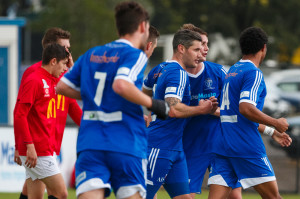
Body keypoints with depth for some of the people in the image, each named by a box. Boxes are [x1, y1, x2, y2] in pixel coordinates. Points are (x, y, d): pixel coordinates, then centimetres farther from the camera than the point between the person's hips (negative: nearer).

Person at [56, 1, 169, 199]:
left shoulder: (91, 54, 16)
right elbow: (121, 85, -21)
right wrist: (153, 104, -10)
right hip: (126, 145, -4)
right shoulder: (135, 55, -3)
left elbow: (62, 86, 18)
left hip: (89, 143, 4)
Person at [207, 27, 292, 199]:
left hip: (223, 146, 8)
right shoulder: (254, 73, -7)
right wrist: (276, 123, -9)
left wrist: (273, 132, 33)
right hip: (247, 148, -8)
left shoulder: (231, 72, 21)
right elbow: (246, 108, -21)